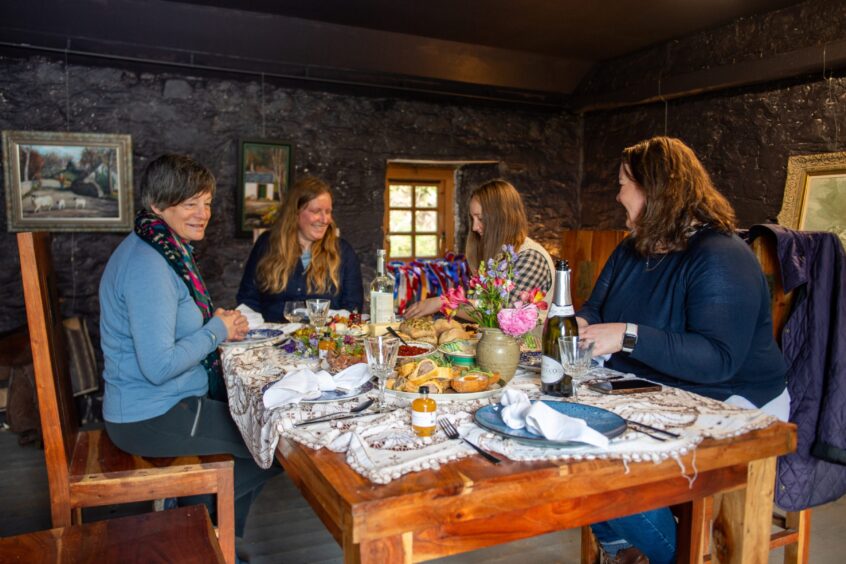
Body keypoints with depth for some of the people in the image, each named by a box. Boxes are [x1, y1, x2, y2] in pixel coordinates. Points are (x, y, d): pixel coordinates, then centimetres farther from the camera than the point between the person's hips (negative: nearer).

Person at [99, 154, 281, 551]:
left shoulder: (167, 249, 7)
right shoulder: (148, 265, -24)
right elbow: (159, 366, -29)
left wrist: (216, 320, 4)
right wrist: (217, 331, -16)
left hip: (167, 403, 10)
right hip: (152, 420, -10)